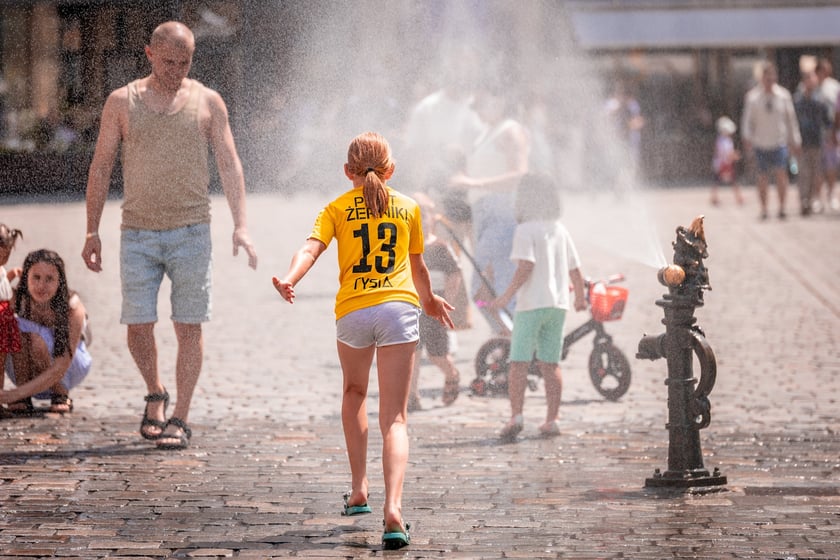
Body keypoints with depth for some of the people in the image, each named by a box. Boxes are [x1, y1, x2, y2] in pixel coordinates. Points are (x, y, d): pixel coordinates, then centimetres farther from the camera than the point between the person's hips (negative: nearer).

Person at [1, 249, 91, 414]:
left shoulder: (72, 306, -29)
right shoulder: (17, 299, -23)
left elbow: (60, 368, -34)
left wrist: (17, 393, -43)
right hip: (24, 368, 2)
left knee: (37, 339, -34)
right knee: (18, 327, -30)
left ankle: (61, 395, -10)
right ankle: (24, 400, -18)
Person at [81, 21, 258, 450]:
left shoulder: (207, 102, 5)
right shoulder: (122, 102, 5)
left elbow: (229, 164, 4)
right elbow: (100, 167, 8)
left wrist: (240, 225, -6)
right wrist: (92, 231, 4)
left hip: (190, 231, 0)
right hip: (137, 233, 1)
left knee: (189, 327, -2)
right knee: (138, 325, -2)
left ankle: (180, 419, 5)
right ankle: (155, 394, 25)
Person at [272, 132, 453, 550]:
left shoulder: (337, 209, 12)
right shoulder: (408, 208, 17)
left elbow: (311, 248, -7)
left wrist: (290, 280, -22)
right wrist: (430, 300, 46)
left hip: (352, 311, 0)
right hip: (399, 305, 0)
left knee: (354, 393, 29)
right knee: (394, 417, -4)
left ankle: (359, 489, 29)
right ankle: (393, 507, -23)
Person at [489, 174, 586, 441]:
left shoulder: (525, 230, -8)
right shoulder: (561, 231, 11)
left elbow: (526, 266, -20)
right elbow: (575, 271, 13)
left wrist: (508, 294, -17)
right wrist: (580, 298, 28)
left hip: (531, 304, -6)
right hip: (558, 304, 6)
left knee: (519, 363, -5)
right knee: (550, 365, 9)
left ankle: (516, 416, -17)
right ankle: (552, 420, 7)